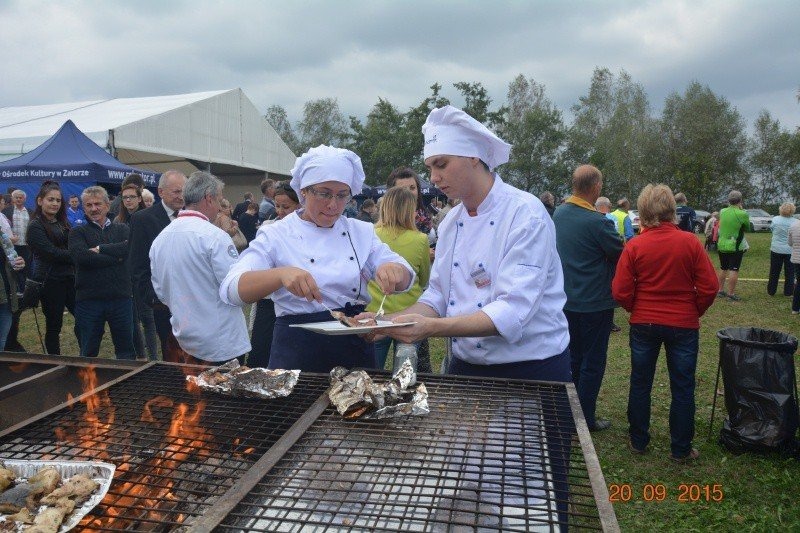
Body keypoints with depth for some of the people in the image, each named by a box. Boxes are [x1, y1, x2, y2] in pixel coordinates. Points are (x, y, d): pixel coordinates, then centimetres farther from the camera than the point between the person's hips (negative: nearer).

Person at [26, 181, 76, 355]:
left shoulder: (63, 223, 14)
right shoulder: (36, 226, -7)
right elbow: (51, 252, -17)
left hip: (69, 278, 6)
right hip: (50, 280, -6)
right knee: (54, 326, 4)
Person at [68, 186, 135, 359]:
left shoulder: (122, 229, 9)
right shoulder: (77, 233, 5)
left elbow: (129, 247, -12)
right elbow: (82, 256, -15)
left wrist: (99, 249, -11)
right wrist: (116, 256, -12)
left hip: (121, 298, 1)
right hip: (88, 299, -1)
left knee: (126, 350, 11)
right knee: (88, 353, 13)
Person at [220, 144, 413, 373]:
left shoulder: (362, 232, 5)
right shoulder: (276, 235, -5)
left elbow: (405, 279, 0)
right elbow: (232, 289, -17)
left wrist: (393, 270, -24)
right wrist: (281, 274, -36)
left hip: (356, 348, 3)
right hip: (298, 352, -3)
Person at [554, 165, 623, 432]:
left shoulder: (559, 213, 0)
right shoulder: (597, 222, -23)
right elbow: (622, 254, -13)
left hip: (566, 299, 7)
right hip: (594, 304, -7)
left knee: (572, 357, 20)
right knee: (593, 362, 7)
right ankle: (585, 419, 16)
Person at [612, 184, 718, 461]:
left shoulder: (634, 246, -10)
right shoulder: (690, 242, -10)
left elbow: (621, 292, -10)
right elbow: (709, 288, -9)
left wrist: (637, 310, 9)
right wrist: (694, 312, 8)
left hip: (644, 325, 0)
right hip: (684, 325, 0)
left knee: (640, 384, 14)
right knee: (682, 388, 12)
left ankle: (638, 442, 25)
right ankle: (681, 449, 21)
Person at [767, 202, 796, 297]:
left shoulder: (775, 219, -11)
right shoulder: (795, 222, -12)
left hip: (776, 250, 1)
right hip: (790, 250, -1)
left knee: (774, 272, 12)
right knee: (789, 273, 11)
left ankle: (771, 291, 20)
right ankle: (788, 292, 17)